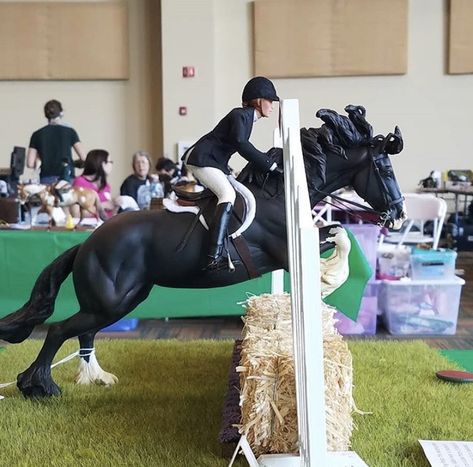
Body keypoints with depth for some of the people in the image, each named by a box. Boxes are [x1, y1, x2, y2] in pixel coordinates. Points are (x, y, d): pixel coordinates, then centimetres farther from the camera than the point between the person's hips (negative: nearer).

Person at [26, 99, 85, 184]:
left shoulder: (37, 135, 7)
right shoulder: (69, 132, 3)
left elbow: (30, 164, 3)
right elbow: (83, 158, -1)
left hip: (46, 180, 1)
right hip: (67, 179, -1)